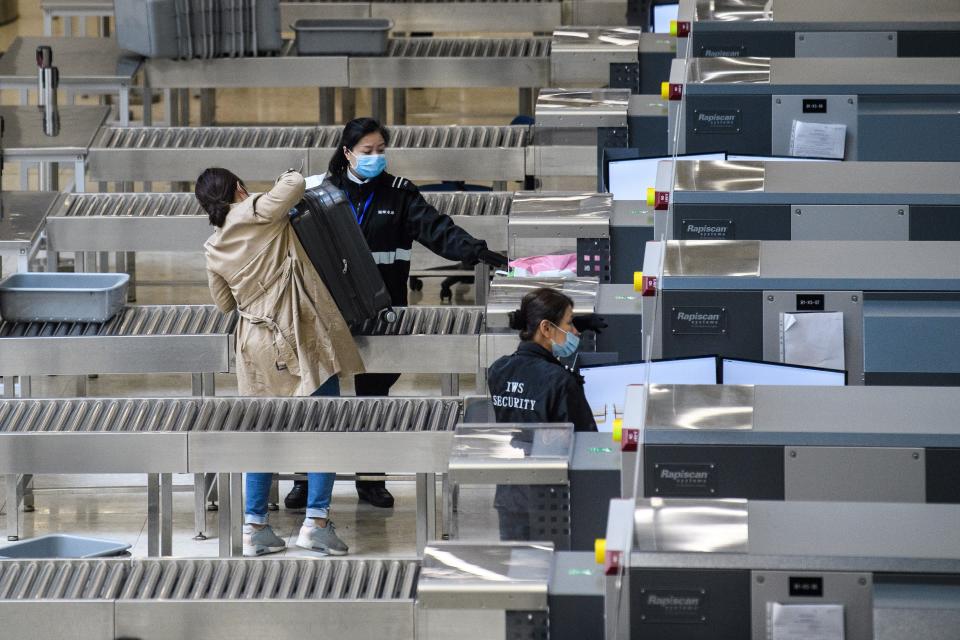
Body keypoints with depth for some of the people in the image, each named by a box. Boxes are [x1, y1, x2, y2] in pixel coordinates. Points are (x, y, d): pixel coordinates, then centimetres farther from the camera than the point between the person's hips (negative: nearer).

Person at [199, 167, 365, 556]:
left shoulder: (214, 249, 10)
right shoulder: (257, 213, -7)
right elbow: (295, 185, -15)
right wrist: (288, 178, 8)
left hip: (257, 345, 6)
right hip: (299, 335, -6)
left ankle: (254, 528, 11)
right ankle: (316, 521, -7)